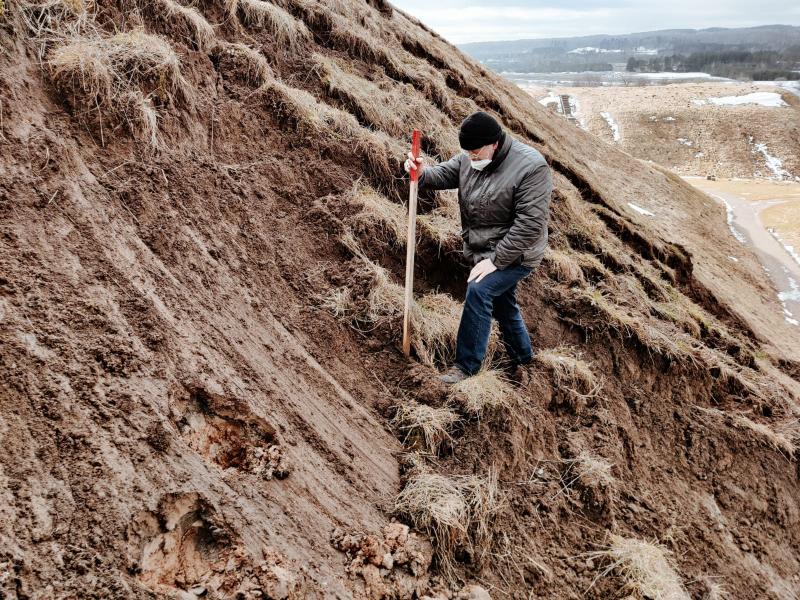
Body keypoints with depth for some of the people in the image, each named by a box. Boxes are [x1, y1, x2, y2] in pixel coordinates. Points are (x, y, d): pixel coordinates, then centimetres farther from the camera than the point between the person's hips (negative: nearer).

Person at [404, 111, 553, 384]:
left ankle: (467, 365, -11)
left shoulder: (531, 167, -25)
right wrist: (422, 173, -23)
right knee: (502, 303, 19)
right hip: (484, 252, 8)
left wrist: (496, 260, -27)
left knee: (478, 290, -23)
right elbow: (444, 173, 3)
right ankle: (521, 357, 41)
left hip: (513, 255, -8)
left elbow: (530, 224, -28)